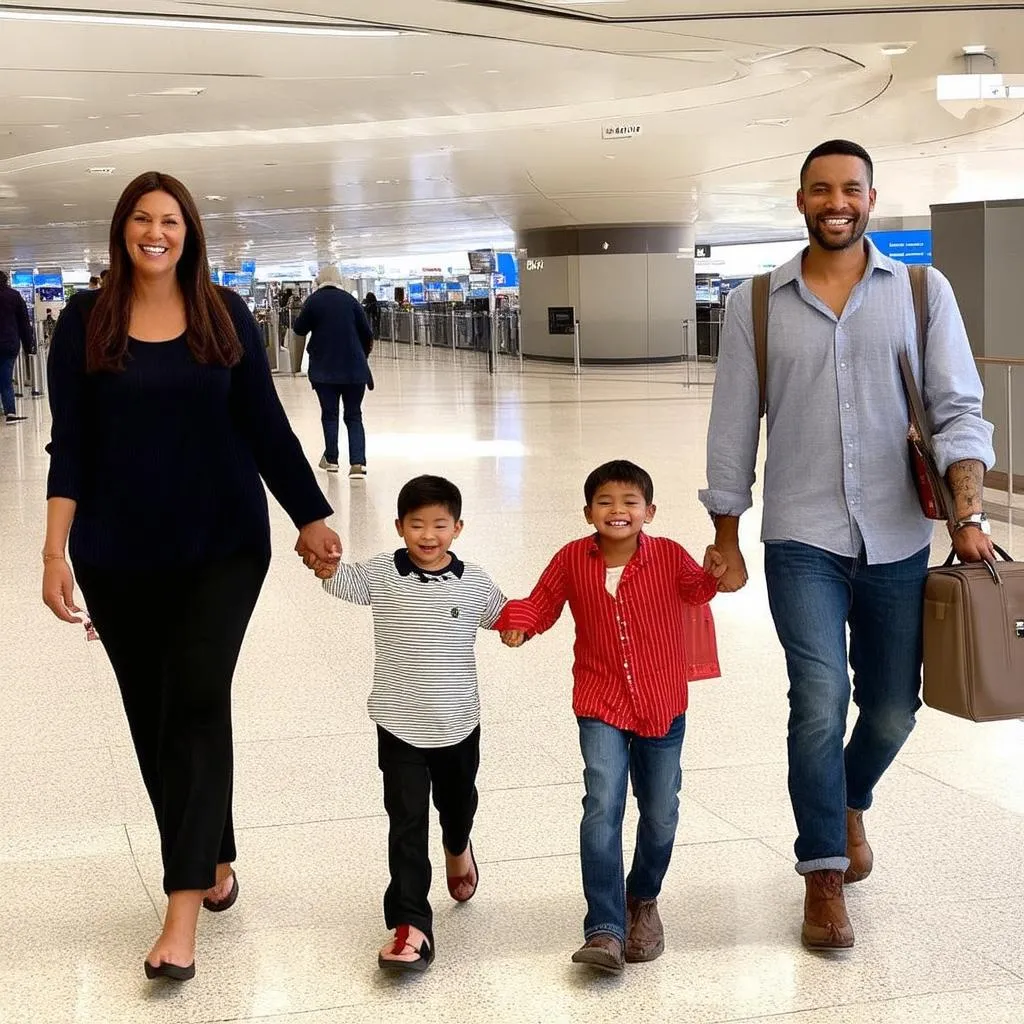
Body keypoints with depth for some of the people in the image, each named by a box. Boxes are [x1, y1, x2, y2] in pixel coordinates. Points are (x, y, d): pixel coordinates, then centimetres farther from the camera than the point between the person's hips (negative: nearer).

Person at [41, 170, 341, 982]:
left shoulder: (225, 315, 1)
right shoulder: (86, 321, 0)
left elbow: (266, 425, 4)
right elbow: (70, 444, -3)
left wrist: (311, 517, 2)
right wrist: (56, 552, -11)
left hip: (223, 544, -1)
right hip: (119, 554, 1)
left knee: (198, 703, -8)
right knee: (153, 715, 9)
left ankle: (184, 909, -8)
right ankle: (213, 861, 29)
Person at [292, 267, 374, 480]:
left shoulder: (314, 301, -3)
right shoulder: (350, 300, 2)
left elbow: (299, 329, 4)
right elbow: (367, 333, 2)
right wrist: (362, 356, 18)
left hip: (324, 368, -1)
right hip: (354, 368, 1)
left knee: (329, 414, 13)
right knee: (354, 416, 5)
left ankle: (331, 459, 17)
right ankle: (357, 462, -9)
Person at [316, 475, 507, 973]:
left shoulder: (475, 582, -4)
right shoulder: (382, 574, -8)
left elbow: (504, 615, 11)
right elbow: (343, 580, -20)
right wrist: (324, 562, -40)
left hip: (458, 723, 2)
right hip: (400, 726, -2)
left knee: (458, 801, 26)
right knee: (406, 824, -4)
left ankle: (458, 848, 60)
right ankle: (410, 925, -2)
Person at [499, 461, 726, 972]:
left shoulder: (669, 555, -8)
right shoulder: (573, 559, -6)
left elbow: (693, 590, 7)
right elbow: (542, 602, 4)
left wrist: (713, 575, -14)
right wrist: (519, 622, -16)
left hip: (663, 705, 1)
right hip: (601, 705, -1)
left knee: (660, 815, 13)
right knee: (602, 808, -17)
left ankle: (643, 901, 39)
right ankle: (605, 930, -16)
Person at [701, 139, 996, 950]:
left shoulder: (923, 292, 2)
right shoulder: (756, 305, 3)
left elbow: (959, 411, -5)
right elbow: (733, 432, 5)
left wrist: (969, 516, -18)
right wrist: (726, 541, 5)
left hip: (898, 542, 1)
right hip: (801, 541, -1)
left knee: (892, 709, 11)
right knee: (820, 700, -13)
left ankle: (851, 803, 44)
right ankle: (824, 875, 6)